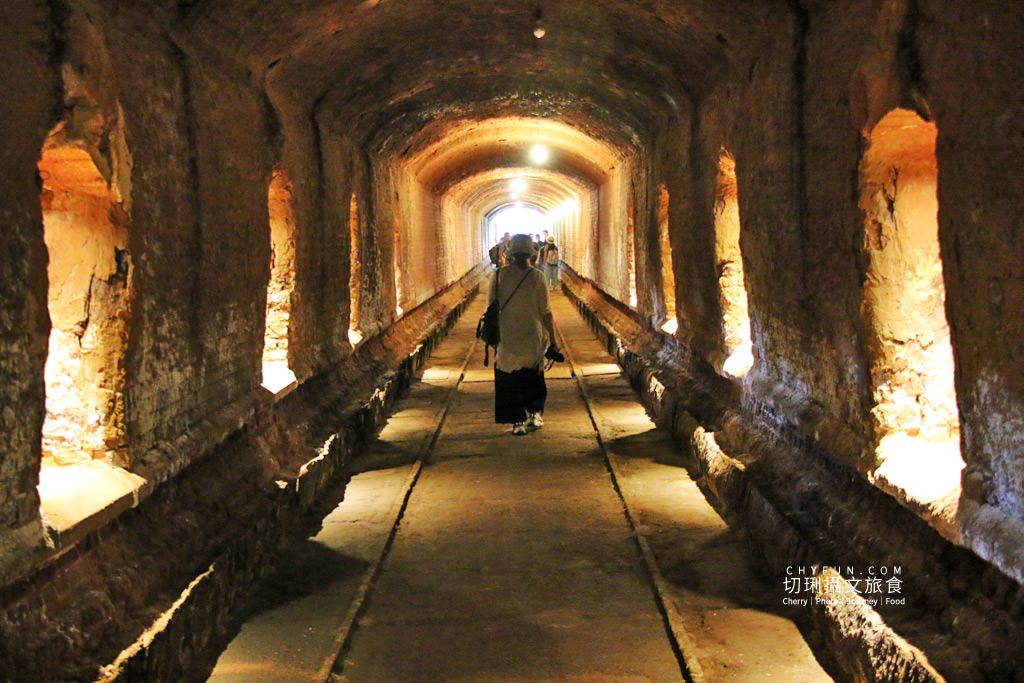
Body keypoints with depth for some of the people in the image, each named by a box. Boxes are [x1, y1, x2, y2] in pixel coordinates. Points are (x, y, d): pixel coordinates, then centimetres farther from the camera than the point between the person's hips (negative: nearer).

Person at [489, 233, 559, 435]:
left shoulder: (499, 276, -5)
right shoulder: (536, 277, -8)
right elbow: (546, 312, -7)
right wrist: (552, 341, 1)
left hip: (507, 337, 0)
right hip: (533, 337, 0)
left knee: (510, 382, 10)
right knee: (533, 378, 21)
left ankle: (518, 422, 9)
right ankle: (535, 413, 16)